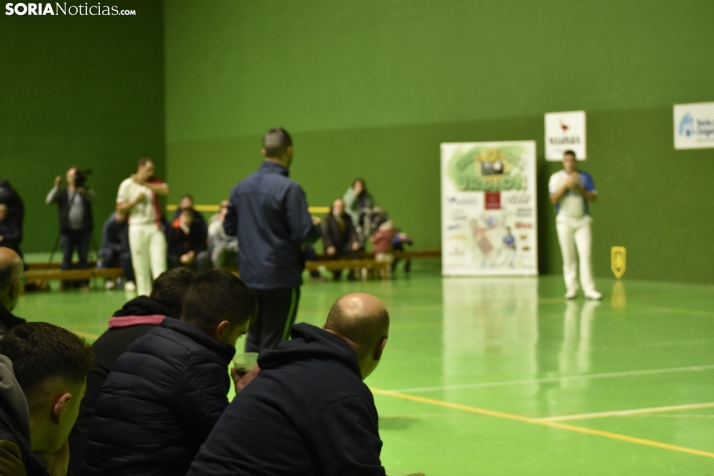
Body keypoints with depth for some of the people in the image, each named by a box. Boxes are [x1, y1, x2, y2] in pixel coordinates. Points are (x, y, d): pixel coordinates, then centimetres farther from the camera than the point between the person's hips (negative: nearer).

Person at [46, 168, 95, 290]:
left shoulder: (85, 192, 12)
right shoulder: (62, 193, 12)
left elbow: (93, 196, -10)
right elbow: (49, 200, -4)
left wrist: (85, 192, -32)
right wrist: (56, 187, -15)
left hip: (84, 229, 0)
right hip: (67, 230, 0)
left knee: (83, 257, 0)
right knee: (66, 257, -5)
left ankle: (83, 281, 5)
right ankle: (66, 281, 0)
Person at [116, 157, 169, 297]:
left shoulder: (154, 182, 5)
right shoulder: (127, 184, -2)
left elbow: (165, 190, -17)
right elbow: (120, 207, -1)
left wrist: (144, 184, -20)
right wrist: (135, 201, -17)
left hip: (155, 228, 2)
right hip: (137, 228, -2)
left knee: (159, 263, -6)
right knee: (141, 266, 2)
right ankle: (144, 295, 10)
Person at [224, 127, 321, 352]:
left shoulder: (241, 187, 4)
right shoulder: (288, 189, -16)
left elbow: (229, 227, 12)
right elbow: (304, 234, -18)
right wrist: (317, 227, 3)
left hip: (249, 277, 6)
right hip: (280, 278, -6)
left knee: (254, 339, 18)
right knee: (273, 345, 1)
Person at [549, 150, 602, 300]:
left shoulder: (585, 177, 6)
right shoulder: (556, 178, 3)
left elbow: (593, 197, 0)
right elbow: (553, 199, -7)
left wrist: (579, 189, -13)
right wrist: (566, 185, -15)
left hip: (582, 220, 0)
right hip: (565, 220, 0)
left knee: (585, 253, -10)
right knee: (568, 256, 0)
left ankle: (589, 289, -12)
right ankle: (571, 288, 6)